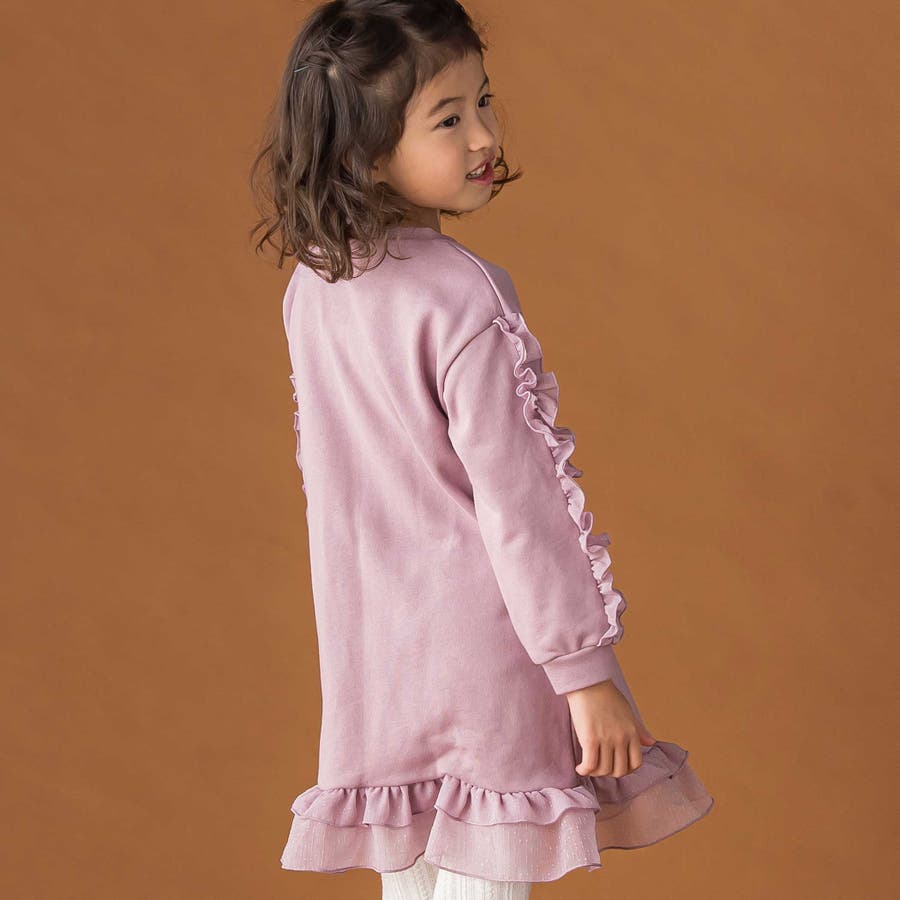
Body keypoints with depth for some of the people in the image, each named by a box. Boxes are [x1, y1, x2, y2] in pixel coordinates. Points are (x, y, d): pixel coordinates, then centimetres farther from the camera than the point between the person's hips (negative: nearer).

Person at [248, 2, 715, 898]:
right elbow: (515, 500, -21)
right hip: (479, 640, -7)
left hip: (370, 636, 7)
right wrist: (585, 671, -15)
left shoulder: (312, 282, 0)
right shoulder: (462, 298, -22)